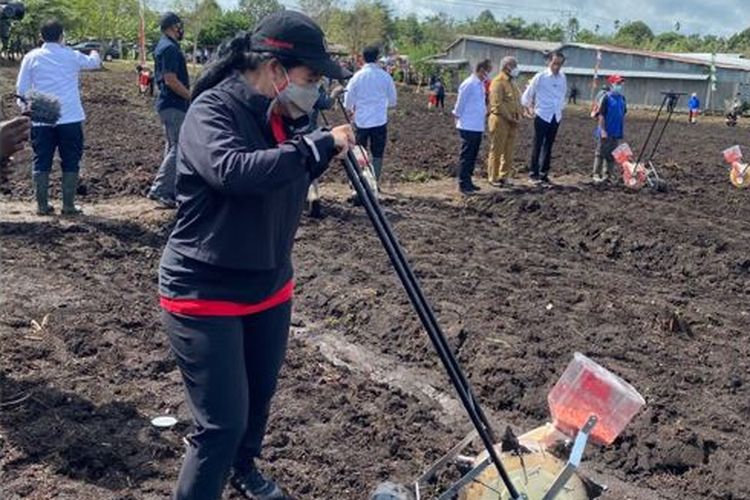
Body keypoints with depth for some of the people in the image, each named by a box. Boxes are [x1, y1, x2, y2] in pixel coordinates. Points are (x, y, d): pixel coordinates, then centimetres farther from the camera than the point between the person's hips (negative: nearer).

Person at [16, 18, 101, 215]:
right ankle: (68, 205, 6)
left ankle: (42, 205, 9)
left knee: (42, 163, 9)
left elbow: (21, 90, 1)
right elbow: (94, 62, 20)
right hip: (70, 118, -1)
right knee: (70, 163, 7)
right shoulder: (72, 56, 0)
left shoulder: (32, 57, 0)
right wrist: (95, 54, 43)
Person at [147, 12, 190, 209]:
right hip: (174, 105, -11)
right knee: (179, 148, -10)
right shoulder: (170, 48, -16)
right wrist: (192, 97, -15)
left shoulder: (163, 46, 17)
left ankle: (170, 191, 19)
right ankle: (159, 190, -9)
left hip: (169, 104, 11)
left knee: (172, 147, 14)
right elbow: (171, 80, -22)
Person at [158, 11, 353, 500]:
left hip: (270, 287, 8)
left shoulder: (281, 117, 3)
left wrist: (332, 152, 0)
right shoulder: (212, 109, -20)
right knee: (222, 421, -7)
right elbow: (232, 170, -40)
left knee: (260, 396, 23)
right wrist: (319, 145, -34)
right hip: (205, 294, -8)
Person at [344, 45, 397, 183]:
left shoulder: (357, 76, -4)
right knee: (377, 154, 6)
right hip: (380, 120, -1)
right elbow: (392, 100, 4)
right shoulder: (385, 76, -5)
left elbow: (348, 98, 2)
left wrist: (351, 108, 22)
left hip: (361, 120, 1)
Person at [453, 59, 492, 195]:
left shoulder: (480, 84, 12)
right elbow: (460, 104, -11)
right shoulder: (469, 84, -16)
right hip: (468, 127, -9)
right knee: (466, 156, -4)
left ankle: (468, 182, 22)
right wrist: (458, 117, -3)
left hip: (478, 127, 9)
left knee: (472, 156, 14)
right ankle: (463, 185, 1)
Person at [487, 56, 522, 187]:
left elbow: (517, 101, 21)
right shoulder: (498, 82, -11)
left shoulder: (512, 82, 18)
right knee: (497, 150, -2)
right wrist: (509, 118, -17)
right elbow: (497, 104, -18)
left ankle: (503, 176, 19)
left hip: (512, 122, 9)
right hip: (500, 120, -8)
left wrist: (518, 116, 5)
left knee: (509, 151, 10)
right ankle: (493, 178, 5)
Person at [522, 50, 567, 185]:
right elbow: (527, 95, 0)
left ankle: (544, 173, 16)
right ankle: (533, 173, 8)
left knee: (548, 146, 9)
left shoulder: (562, 78, 5)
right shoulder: (540, 77, -7)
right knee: (538, 145, 0)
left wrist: (561, 108, 13)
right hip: (542, 116, -4)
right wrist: (530, 108, -1)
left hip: (556, 117, 4)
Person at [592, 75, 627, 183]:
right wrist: (602, 130, -16)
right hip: (606, 132, -6)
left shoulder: (622, 99, 10)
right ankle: (596, 175, 3)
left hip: (617, 133, 6)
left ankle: (607, 175, 17)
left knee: (612, 155, 10)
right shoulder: (606, 97, -9)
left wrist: (622, 131, 15)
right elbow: (601, 115, -12)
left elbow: (623, 115, 17)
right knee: (600, 153, -1)